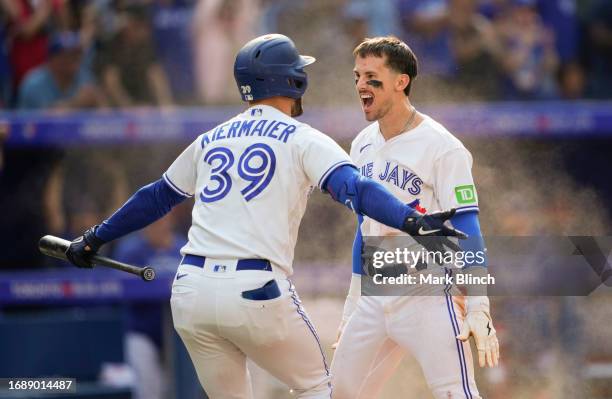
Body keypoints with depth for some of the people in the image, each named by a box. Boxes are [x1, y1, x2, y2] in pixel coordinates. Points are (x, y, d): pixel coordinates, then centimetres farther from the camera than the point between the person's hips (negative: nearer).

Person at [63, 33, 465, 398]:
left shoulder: (211, 140, 19)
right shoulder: (302, 140, 3)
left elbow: (156, 198, 27)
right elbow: (353, 188, -14)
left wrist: (93, 239, 38)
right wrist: (413, 221, -25)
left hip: (191, 292, 5)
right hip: (256, 293, -5)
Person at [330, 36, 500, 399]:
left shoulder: (443, 148, -11)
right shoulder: (363, 145, 12)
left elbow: (467, 230, -14)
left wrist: (478, 310, -21)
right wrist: (352, 307, 21)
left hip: (430, 296, -8)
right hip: (376, 297, 8)